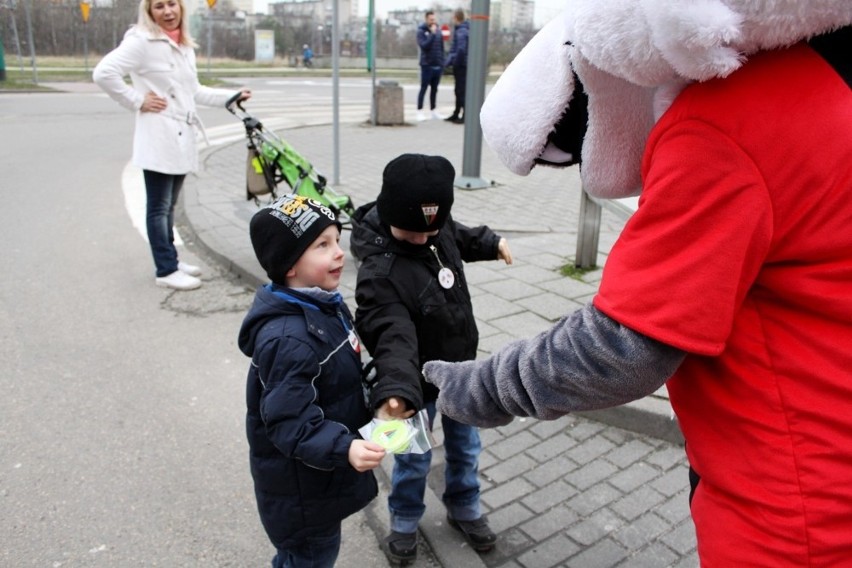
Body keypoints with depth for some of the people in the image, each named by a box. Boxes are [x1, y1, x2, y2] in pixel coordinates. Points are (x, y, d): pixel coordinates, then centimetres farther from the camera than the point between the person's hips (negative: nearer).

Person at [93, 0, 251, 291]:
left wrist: (232, 96, 16)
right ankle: (166, 270, 5)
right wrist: (137, 101, -14)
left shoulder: (185, 47, 15)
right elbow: (103, 73, -17)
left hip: (182, 137, 8)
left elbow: (194, 91, 22)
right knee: (159, 207, -1)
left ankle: (171, 260, 25)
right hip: (158, 138, -7)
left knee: (169, 205, 16)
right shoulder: (142, 41, -10)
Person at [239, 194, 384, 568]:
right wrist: (343, 448, -43)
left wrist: (365, 420, 19)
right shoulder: (287, 339, -33)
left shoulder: (325, 305, -1)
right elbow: (290, 423, -33)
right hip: (301, 488, -9)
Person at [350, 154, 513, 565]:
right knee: (413, 459, 14)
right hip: (420, 380, -6)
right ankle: (404, 524, 42)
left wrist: (490, 242, 18)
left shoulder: (437, 225, -11)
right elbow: (394, 338, -44)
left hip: (461, 367, 6)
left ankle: (464, 510, 48)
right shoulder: (379, 273, -34)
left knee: (464, 446, 23)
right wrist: (395, 390, -57)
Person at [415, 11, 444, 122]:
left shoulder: (438, 31, 10)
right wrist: (432, 34, -20)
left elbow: (442, 47, 14)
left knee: (434, 89, 12)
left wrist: (442, 62, 8)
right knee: (423, 88, 0)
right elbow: (424, 46, -18)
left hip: (438, 66, 5)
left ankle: (434, 111, 20)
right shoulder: (421, 31, -4)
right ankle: (420, 111, 5)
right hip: (427, 65, -5)